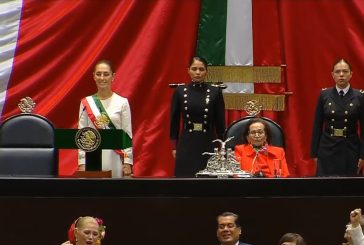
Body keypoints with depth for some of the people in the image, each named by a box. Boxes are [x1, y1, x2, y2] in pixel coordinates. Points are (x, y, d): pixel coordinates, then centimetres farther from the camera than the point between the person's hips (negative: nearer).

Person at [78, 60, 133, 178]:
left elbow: (127, 134, 2)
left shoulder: (122, 102, 2)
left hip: (115, 159, -1)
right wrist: (81, 162, 0)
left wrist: (128, 163, -3)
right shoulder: (86, 103, 6)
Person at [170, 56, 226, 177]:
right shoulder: (180, 91, 3)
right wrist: (174, 147, 3)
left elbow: (220, 122, 3)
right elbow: (174, 121, 6)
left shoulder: (215, 92, 0)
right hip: (186, 144, 1)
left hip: (208, 144, -1)